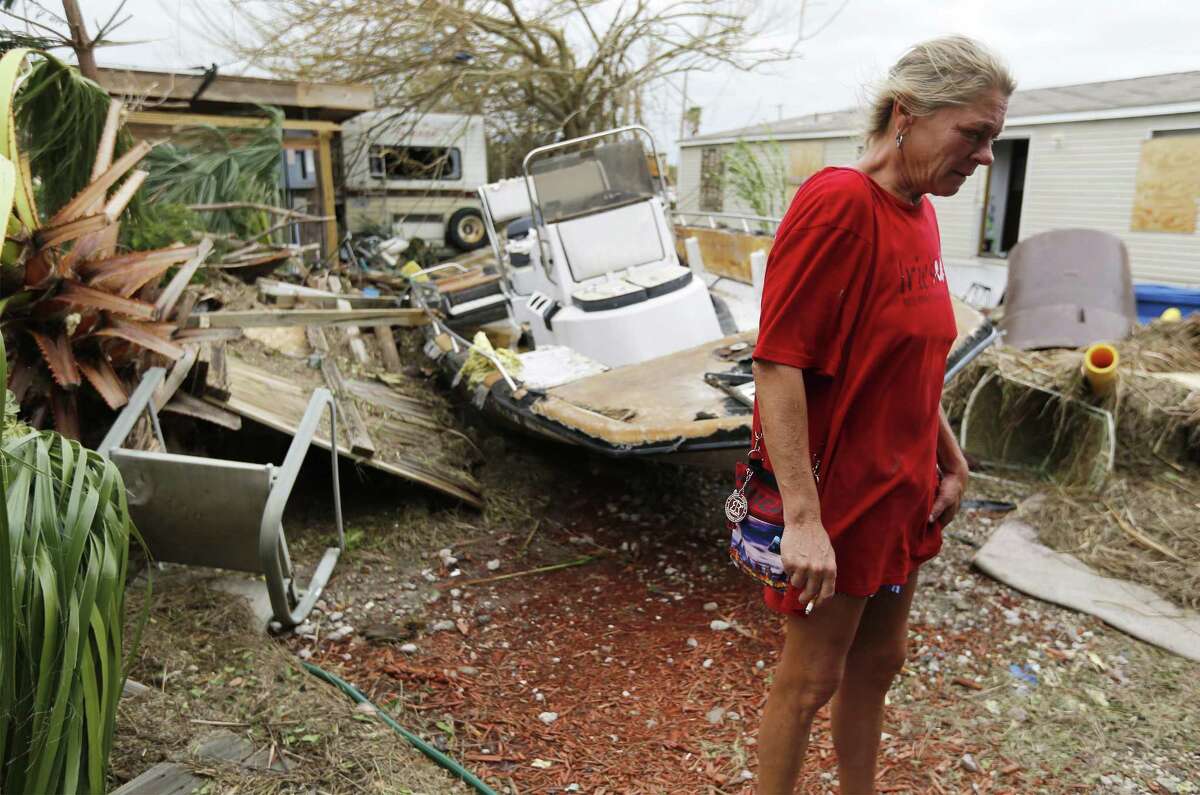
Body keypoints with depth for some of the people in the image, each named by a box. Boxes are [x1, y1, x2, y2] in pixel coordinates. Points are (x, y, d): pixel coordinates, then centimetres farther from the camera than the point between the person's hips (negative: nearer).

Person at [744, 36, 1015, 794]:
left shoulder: (920, 212, 6)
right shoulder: (838, 203, -20)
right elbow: (778, 364, -24)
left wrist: (952, 461, 16)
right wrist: (802, 519, -26)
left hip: (903, 491, 9)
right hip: (836, 491, -8)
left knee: (878, 663, 22)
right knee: (811, 678, 8)